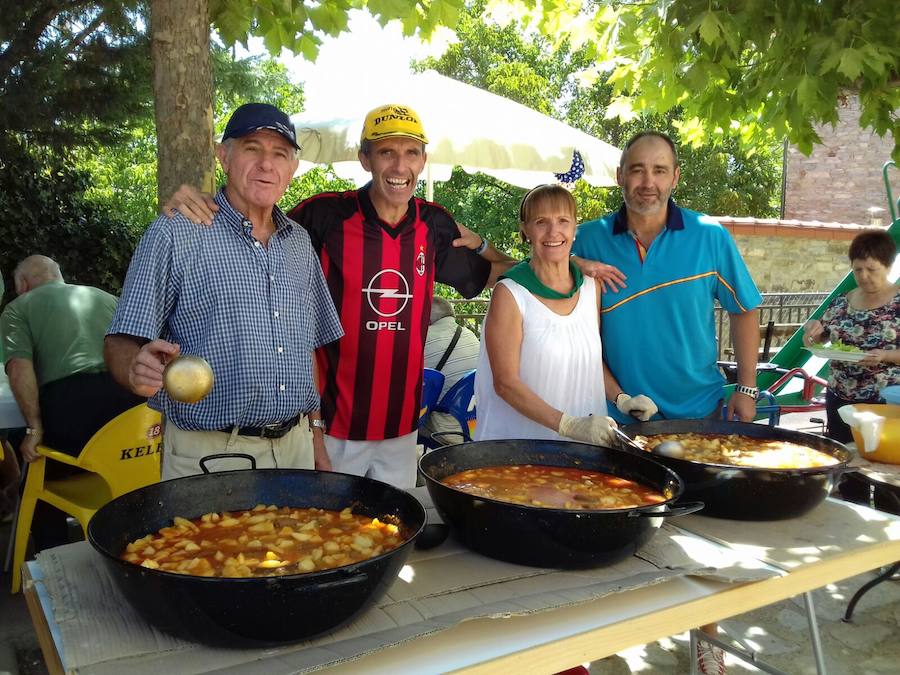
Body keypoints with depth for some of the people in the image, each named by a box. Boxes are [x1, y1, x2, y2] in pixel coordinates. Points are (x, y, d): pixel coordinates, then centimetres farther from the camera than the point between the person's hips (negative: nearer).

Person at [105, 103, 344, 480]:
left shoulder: (300, 243, 10)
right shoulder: (172, 235, -7)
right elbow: (121, 343, -9)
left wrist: (316, 439, 12)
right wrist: (139, 370, -32)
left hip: (294, 447, 5)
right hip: (208, 454, -5)